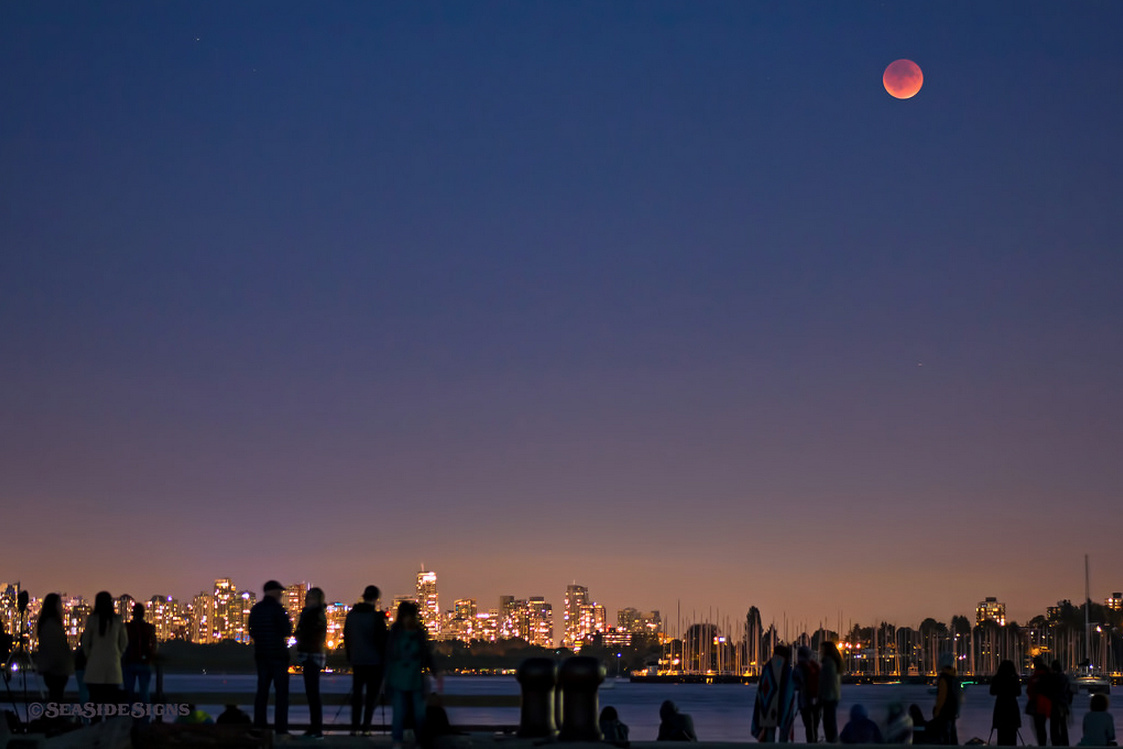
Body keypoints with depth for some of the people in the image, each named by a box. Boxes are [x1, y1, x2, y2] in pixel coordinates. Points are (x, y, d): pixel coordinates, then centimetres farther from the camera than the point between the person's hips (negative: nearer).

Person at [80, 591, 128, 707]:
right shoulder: (117, 620, 2)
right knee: (111, 696, 4)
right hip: (113, 662, 2)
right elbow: (124, 642, 7)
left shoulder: (91, 619, -4)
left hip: (95, 662, -2)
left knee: (94, 697, 0)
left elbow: (85, 641, 2)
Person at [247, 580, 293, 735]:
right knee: (282, 691, -3)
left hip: (261, 654, 7)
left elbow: (252, 632, 15)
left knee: (262, 689, 10)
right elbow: (287, 631, -14)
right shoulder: (277, 608, -12)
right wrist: (289, 622, 6)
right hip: (278, 653, -7)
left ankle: (259, 724, 8)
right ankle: (281, 727, -8)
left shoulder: (255, 609, 10)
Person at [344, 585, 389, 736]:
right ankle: (366, 727, -3)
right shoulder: (376, 617, -12)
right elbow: (381, 640, -11)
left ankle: (354, 727, 8)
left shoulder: (351, 615, 6)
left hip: (357, 661, 5)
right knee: (372, 694, 1)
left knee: (357, 693, 11)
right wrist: (385, 660, -2)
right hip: (374, 660, -5)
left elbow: (346, 637, 13)